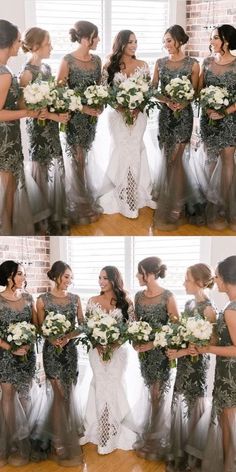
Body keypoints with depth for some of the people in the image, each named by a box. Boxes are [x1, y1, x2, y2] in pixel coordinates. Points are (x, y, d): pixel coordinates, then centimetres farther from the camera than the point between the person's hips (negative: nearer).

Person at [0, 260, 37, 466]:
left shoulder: (28, 297, 2)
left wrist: (29, 344, -9)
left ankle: (23, 441, 22)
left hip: (27, 353, 4)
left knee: (25, 395, 10)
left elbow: (36, 324, 7)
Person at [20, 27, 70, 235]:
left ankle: (57, 215, 26)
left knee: (57, 170, 12)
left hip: (53, 127, 7)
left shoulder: (46, 67, 9)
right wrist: (54, 116, -20)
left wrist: (62, 113, -4)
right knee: (44, 172, 3)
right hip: (39, 128, -7)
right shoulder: (27, 73, -14)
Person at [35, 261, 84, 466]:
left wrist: (68, 337, -13)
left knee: (65, 393, 8)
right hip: (51, 351, -3)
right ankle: (63, 443, 13)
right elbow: (41, 328, -2)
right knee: (61, 393, -1)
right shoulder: (43, 300, -5)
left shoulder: (75, 298, 3)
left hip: (70, 349, 3)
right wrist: (52, 339, -19)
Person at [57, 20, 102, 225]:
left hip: (92, 115, 5)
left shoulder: (96, 60, 4)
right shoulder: (68, 61, -13)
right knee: (77, 158, 2)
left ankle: (84, 200, 24)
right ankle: (80, 206, 13)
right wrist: (82, 108, -16)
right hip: (74, 115, -5)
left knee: (83, 157, 13)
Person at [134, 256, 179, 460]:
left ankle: (156, 442, 19)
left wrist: (155, 343, -17)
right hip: (144, 350, 5)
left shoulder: (167, 296, -14)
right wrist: (135, 341, -5)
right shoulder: (139, 296, 3)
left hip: (161, 350, -5)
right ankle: (152, 436, 28)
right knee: (153, 393, 14)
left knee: (159, 394, 3)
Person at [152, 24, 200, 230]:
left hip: (184, 114, -3)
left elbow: (195, 92, 0)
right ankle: (169, 198, 25)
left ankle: (174, 205, 7)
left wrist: (183, 103, -18)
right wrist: (168, 101, -12)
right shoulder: (160, 62, 6)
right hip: (165, 113, 3)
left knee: (175, 158, -3)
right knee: (168, 157, 9)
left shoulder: (192, 64, -3)